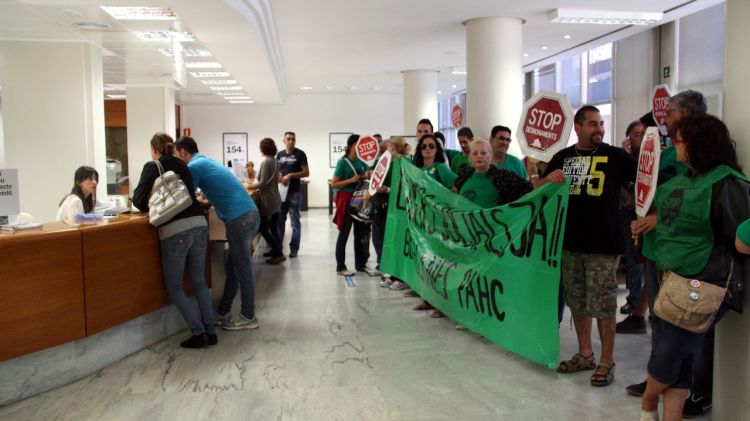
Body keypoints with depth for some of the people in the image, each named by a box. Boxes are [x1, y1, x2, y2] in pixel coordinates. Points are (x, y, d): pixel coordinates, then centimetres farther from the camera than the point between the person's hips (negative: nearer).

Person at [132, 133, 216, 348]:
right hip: (199, 224, 5)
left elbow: (139, 200, 5)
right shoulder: (183, 166, 19)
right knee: (199, 282, 15)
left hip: (175, 230, -5)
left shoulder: (152, 167, 5)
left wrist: (152, 206, 25)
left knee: (174, 287, 8)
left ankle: (199, 332, 3)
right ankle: (210, 332, 14)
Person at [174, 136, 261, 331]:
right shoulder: (207, 162, 23)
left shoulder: (194, 166, -4)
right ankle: (222, 312, 25)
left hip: (239, 219, -9)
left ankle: (248, 317, 10)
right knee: (232, 267, 16)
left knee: (242, 270, 0)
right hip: (248, 214, 9)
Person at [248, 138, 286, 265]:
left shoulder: (266, 162, -17)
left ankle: (279, 254, -2)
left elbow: (263, 184, -19)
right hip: (275, 199, 9)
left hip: (267, 200, -9)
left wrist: (250, 186, -4)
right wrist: (254, 183, 15)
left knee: (262, 228, -1)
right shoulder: (274, 161, 9)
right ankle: (276, 250, 23)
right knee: (273, 227, 16)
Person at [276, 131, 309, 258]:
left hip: (294, 192, -4)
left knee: (295, 221, 0)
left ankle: (294, 248, 7)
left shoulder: (300, 154, -3)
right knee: (279, 220, 10)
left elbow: (306, 172, -7)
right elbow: (276, 171, 18)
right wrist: (279, 177, -5)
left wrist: (291, 175, -17)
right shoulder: (279, 154, 11)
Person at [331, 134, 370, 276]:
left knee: (361, 233, 12)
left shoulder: (361, 162, 8)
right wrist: (351, 180, -20)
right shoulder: (343, 162, -9)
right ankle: (340, 267, 7)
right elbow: (333, 184, -12)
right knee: (344, 234, 0)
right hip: (346, 200, -7)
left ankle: (360, 264, 23)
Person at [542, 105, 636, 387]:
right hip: (570, 242, 4)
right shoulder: (562, 157, 9)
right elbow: (538, 189, 13)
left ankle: (607, 362, 14)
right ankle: (585, 354, 29)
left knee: (603, 305, 0)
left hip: (603, 245, -4)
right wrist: (549, 178, -7)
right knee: (577, 301, 14)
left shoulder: (615, 156, -1)